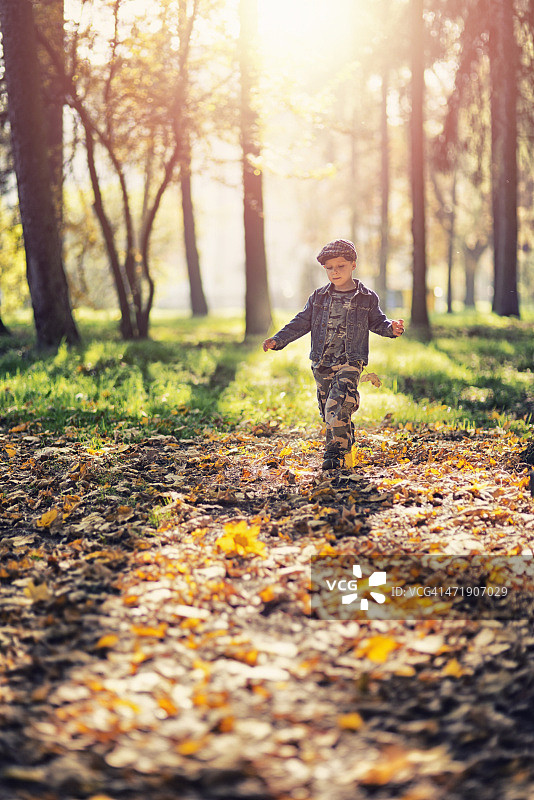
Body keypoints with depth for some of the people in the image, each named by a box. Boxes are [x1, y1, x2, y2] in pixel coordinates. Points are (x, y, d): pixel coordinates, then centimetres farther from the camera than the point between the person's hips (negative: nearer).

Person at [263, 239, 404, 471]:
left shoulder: (366, 298, 2)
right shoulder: (318, 297, 8)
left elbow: (377, 322, 11)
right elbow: (301, 323, 10)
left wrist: (391, 328, -11)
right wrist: (278, 340, 0)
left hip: (350, 362, -4)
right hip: (322, 363, 4)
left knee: (337, 406, -19)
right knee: (328, 410, 9)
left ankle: (335, 453, -15)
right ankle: (347, 443, 29)